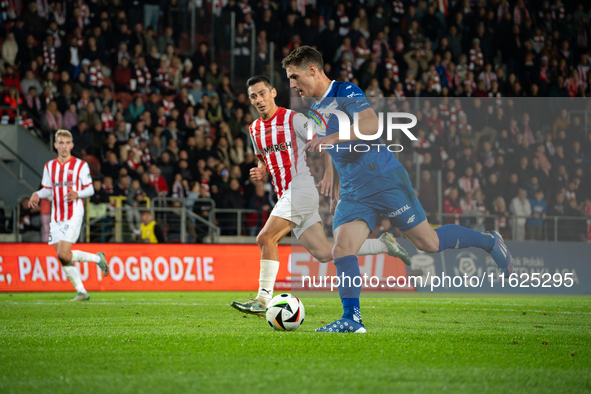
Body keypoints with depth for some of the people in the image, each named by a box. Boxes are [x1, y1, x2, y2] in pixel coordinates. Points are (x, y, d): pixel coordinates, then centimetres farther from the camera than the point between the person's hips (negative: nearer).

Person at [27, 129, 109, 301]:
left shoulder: (80, 165, -2)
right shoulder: (49, 166, 11)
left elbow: (90, 189, 1)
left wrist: (77, 194, -19)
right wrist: (37, 195, -3)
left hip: (74, 215, -5)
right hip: (56, 217, 5)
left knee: (63, 254, -18)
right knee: (62, 258, 0)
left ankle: (98, 258, 4)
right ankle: (81, 291, 10)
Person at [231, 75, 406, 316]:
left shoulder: (293, 119, -6)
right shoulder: (254, 129, 16)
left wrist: (329, 174, -16)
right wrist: (259, 172, 8)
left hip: (302, 188, -8)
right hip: (286, 195, 8)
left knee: (266, 239, -19)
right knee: (323, 253, 4)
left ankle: (263, 300, -16)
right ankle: (383, 245, 18)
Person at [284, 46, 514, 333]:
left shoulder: (346, 92, -10)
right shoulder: (315, 112, 16)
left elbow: (371, 125, -27)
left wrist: (331, 138, -33)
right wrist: (336, 192, 27)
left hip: (385, 180, -7)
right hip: (353, 192, 7)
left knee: (429, 243, 0)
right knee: (342, 250, -14)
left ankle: (490, 242, 21)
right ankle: (351, 319, -12)